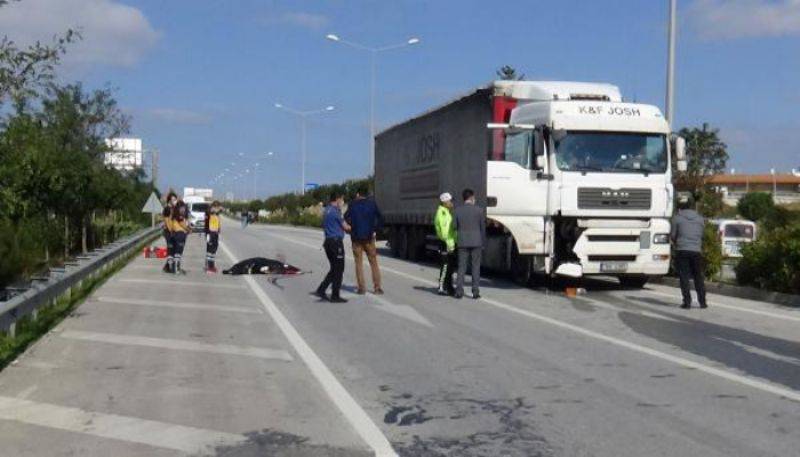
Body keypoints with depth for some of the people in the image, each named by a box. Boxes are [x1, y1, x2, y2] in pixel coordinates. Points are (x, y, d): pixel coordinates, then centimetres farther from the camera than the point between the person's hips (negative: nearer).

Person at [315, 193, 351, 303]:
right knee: (338, 270, -1)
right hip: (336, 241, -9)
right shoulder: (335, 211, -13)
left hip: (328, 242, 9)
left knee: (334, 269, 16)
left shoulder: (326, 210, 15)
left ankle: (321, 290, 9)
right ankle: (335, 296, 2)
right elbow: (345, 227, -8)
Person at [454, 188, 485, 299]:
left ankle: (459, 291, 2)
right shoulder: (479, 210, -4)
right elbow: (483, 228, 1)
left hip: (462, 243, 1)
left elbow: (456, 228, 2)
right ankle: (475, 291, 4)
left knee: (461, 267, 6)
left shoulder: (457, 210, -1)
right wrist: (482, 243, 11)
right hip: (476, 242, -1)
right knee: (476, 267, 5)